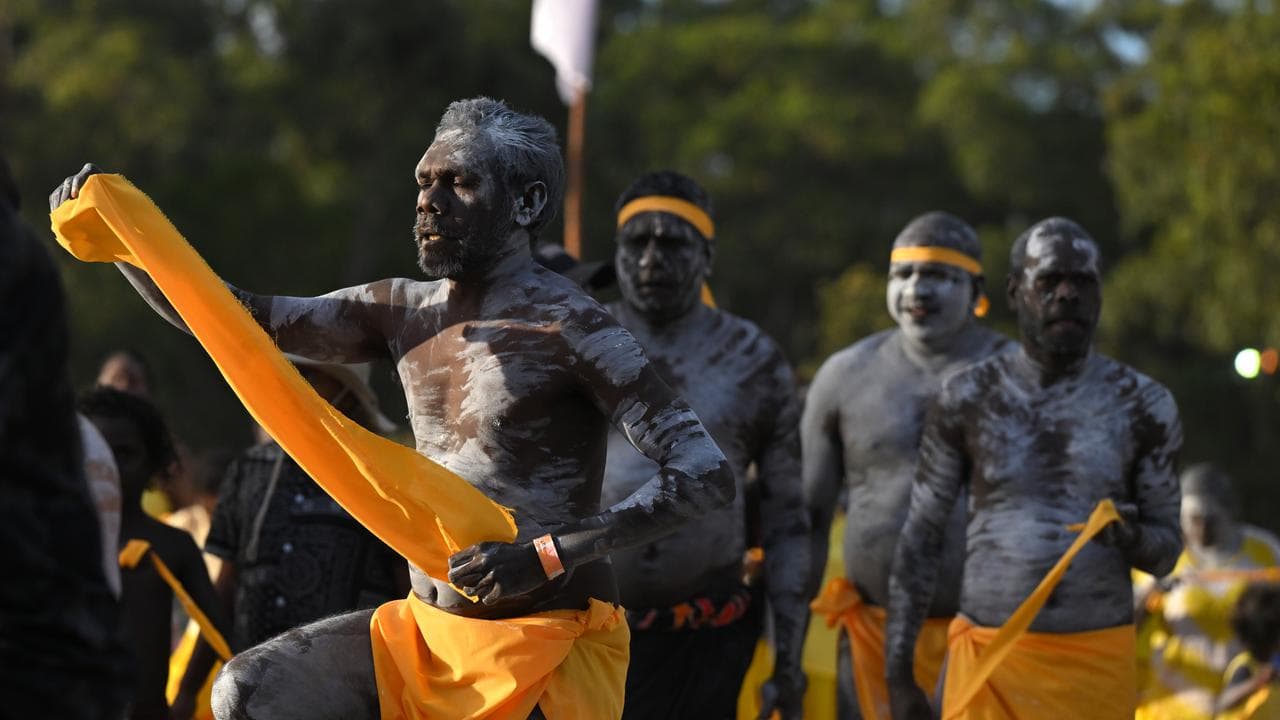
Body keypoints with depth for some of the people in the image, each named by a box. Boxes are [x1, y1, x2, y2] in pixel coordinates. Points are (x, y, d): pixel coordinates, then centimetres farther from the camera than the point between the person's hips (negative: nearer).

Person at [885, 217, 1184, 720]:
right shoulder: (969, 398, 2)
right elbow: (919, 541, 6)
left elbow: (1167, 551, 8)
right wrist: (899, 675, 2)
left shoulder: (1142, 405, 3)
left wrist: (1132, 536, -17)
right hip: (989, 661, -1)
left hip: (1097, 665, 1)